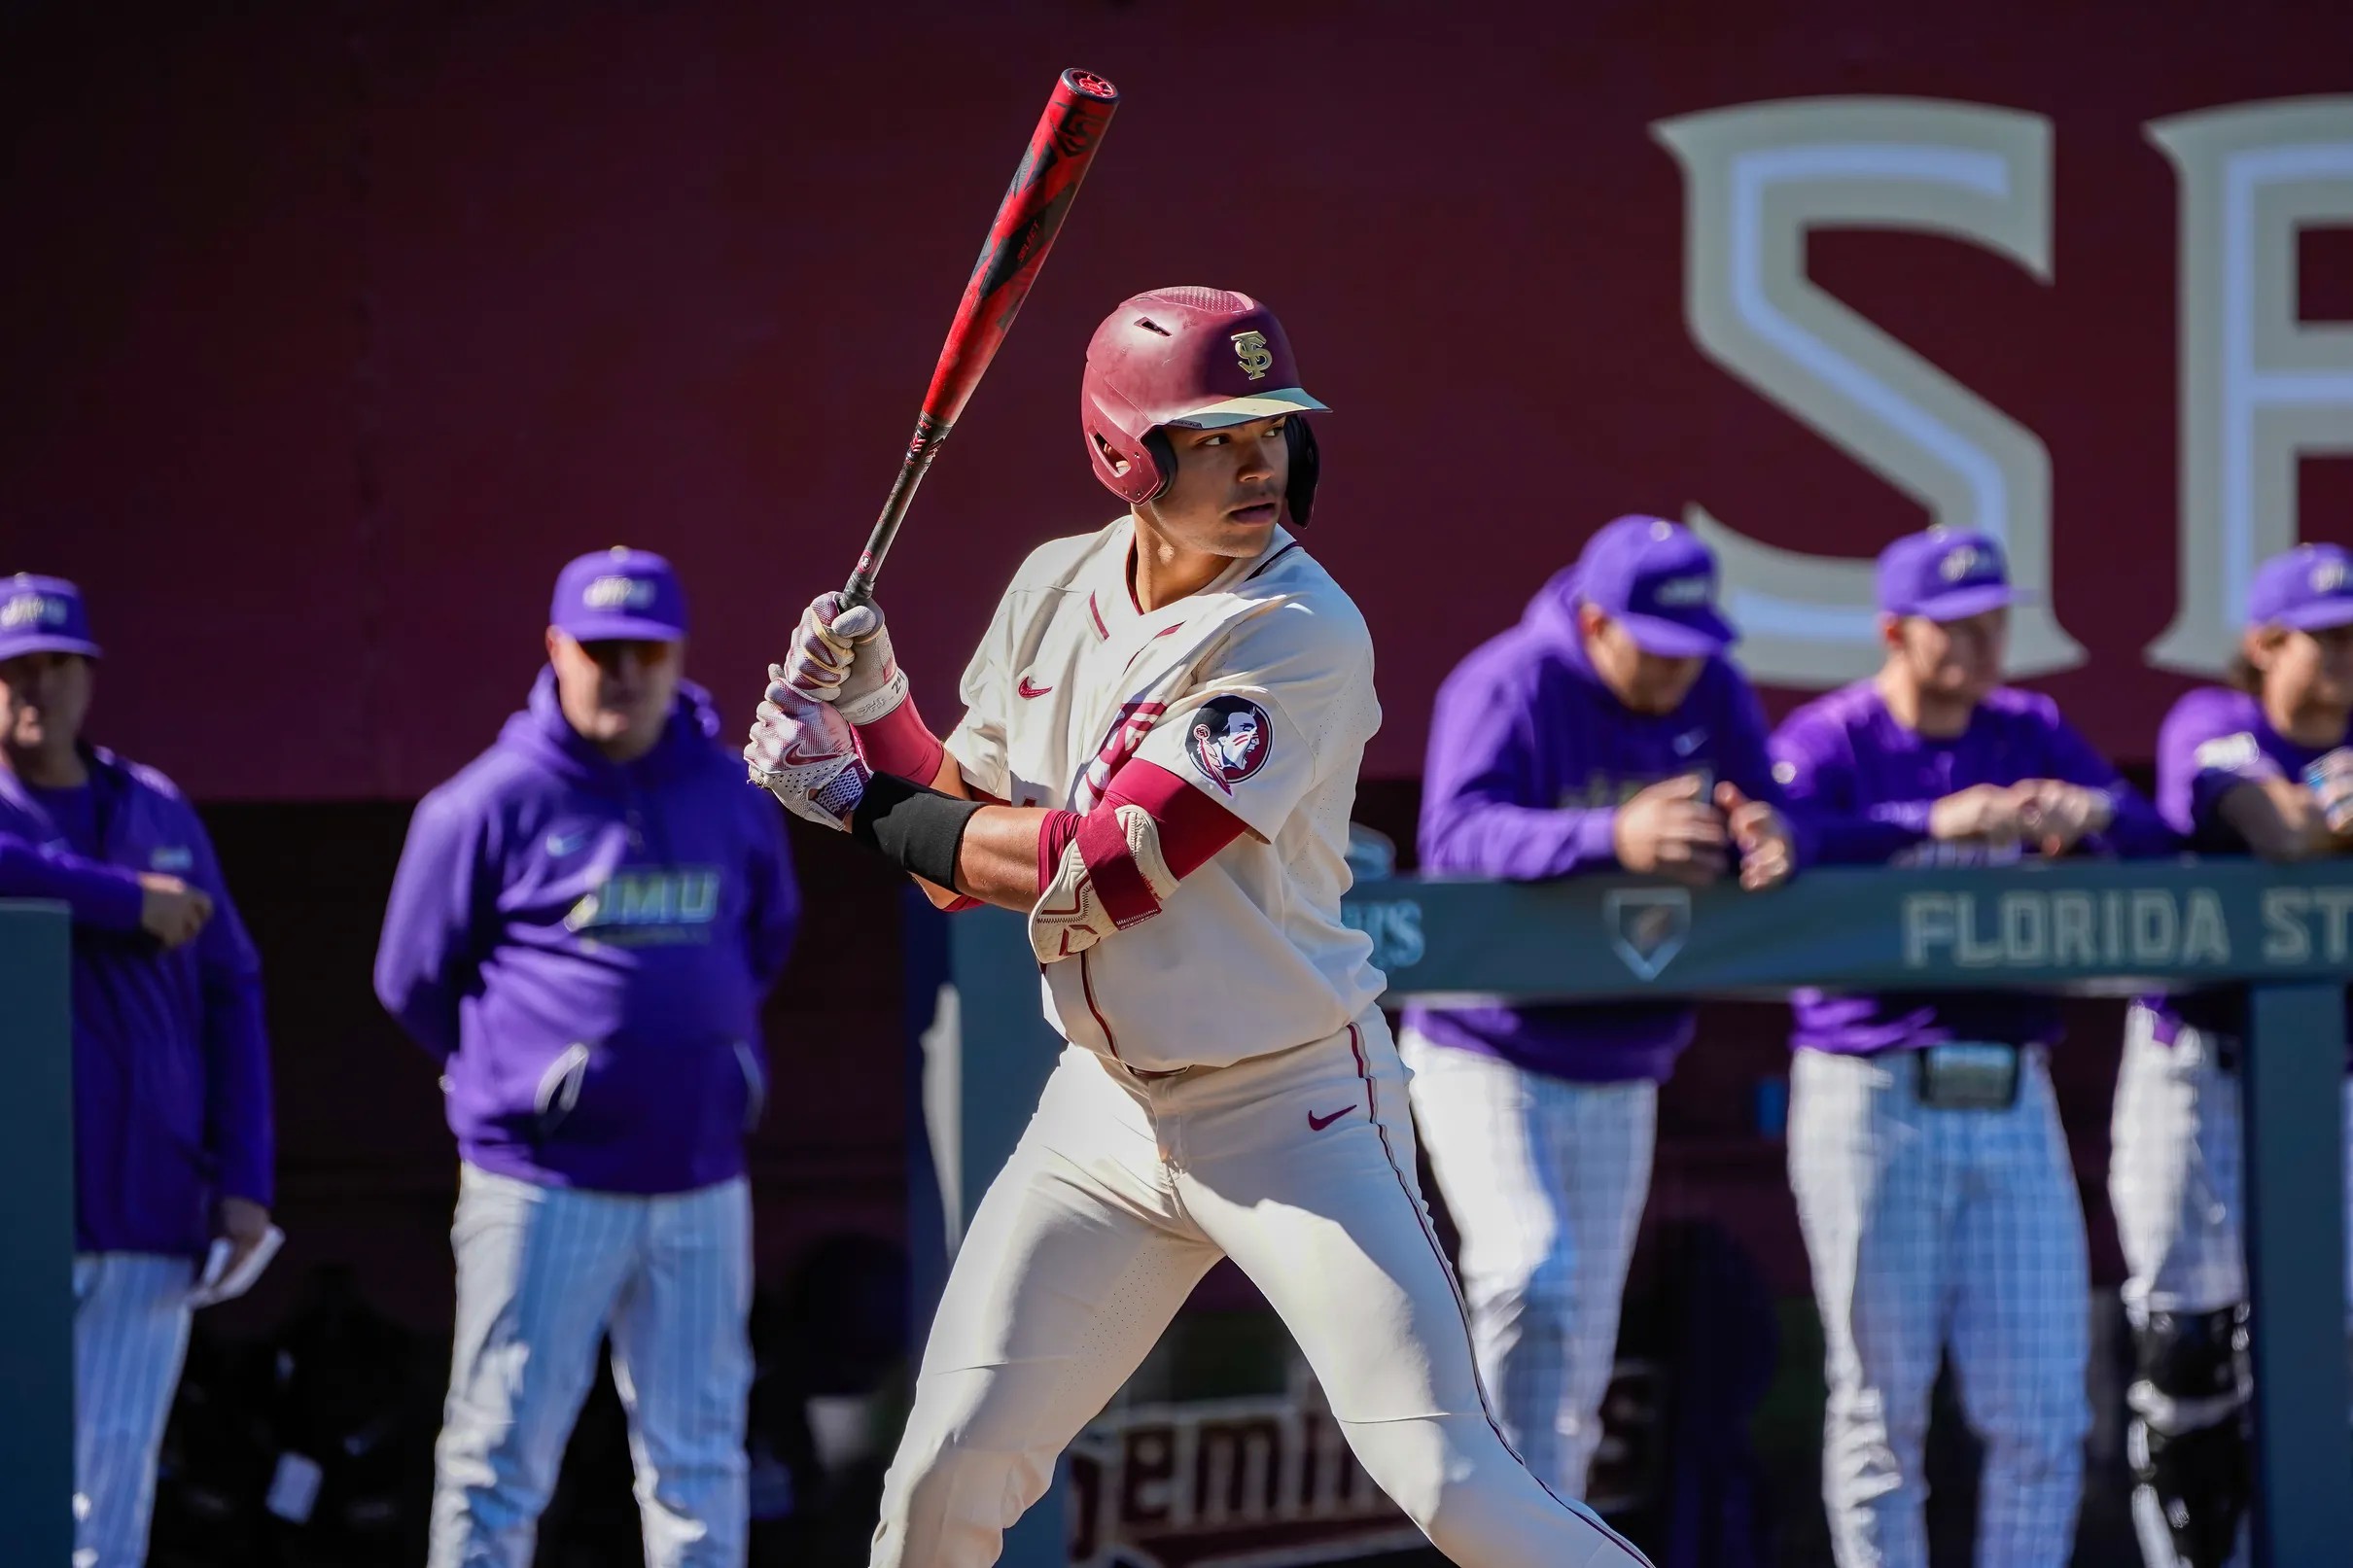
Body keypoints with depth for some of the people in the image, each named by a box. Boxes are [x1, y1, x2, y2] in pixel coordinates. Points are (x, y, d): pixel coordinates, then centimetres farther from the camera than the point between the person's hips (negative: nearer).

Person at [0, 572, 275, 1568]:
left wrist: (244, 1177, 6)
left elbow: (229, 993, 16)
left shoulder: (158, 812, 17)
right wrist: (128, 902, -15)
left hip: (150, 1217, 4)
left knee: (115, 1486, -1)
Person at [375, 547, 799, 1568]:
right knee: (500, 1455, -2)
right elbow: (413, 981, 3)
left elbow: (766, 939, 24)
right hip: (542, 1186, -4)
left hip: (700, 1183, 4)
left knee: (699, 1458, 7)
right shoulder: (491, 803, -5)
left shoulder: (731, 798, 8)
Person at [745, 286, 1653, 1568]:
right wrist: (869, 705, -5)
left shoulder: (1301, 636, -20)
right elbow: (969, 865, 11)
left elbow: (1106, 866, -24)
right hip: (1106, 1109, 6)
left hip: (1293, 1112, -6)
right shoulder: (1055, 592, 3)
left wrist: (866, 810, -14)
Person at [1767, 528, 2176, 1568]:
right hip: (1871, 1097, -4)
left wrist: (2086, 815, -19)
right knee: (1882, 1406, 2)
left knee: (2044, 1412, 2)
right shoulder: (1829, 739, -2)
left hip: (2011, 1100, 4)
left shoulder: (2032, 734, 12)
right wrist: (1929, 823, -32)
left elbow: (2156, 847, 3)